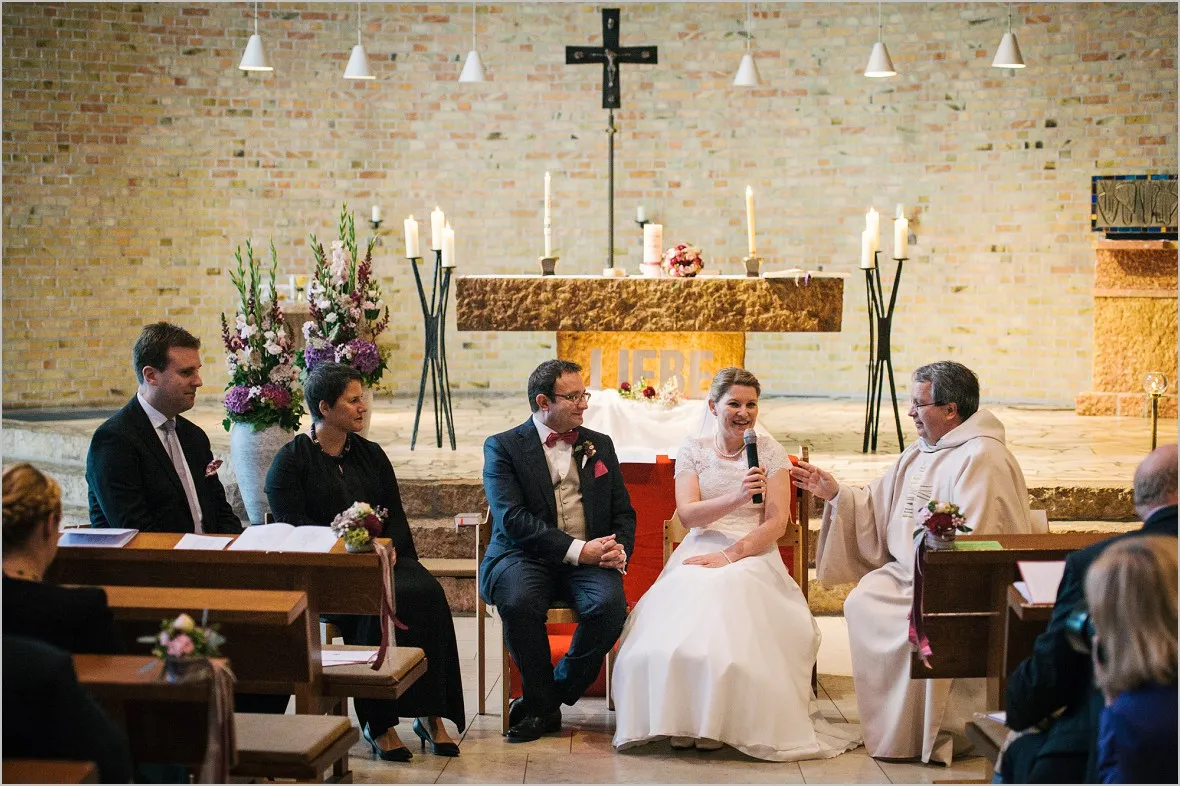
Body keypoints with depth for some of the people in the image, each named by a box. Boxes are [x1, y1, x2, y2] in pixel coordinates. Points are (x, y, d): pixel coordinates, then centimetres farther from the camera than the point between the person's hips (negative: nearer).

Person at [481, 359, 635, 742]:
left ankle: (548, 697, -8)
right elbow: (512, 518, -10)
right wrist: (576, 549, -18)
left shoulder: (600, 445, 18)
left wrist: (619, 549, -7)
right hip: (525, 557, -3)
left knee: (610, 605, -30)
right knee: (519, 603, -36)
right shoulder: (502, 447, 3)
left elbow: (623, 512, 17)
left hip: (590, 560, 3)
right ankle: (544, 706, -13)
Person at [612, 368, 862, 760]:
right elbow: (688, 514, -3)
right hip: (699, 552, 1)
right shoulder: (692, 449, 11)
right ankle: (679, 720, -25)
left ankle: (717, 723, -28)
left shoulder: (769, 451, 8)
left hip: (752, 555, -1)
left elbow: (777, 522, -1)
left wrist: (731, 555, -16)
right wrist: (738, 497, -20)